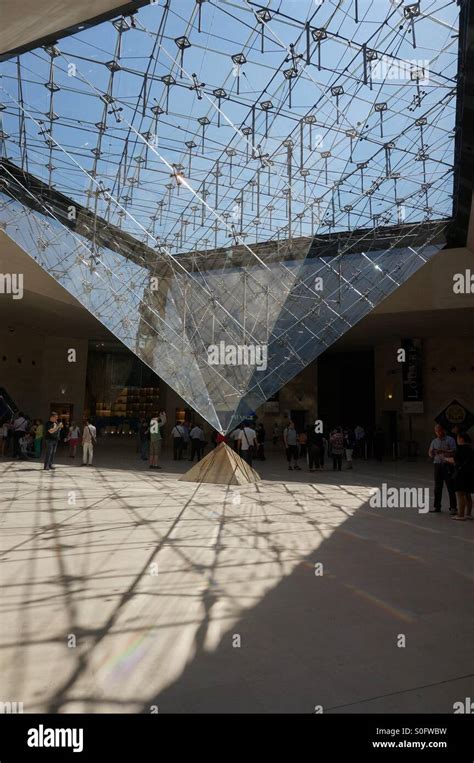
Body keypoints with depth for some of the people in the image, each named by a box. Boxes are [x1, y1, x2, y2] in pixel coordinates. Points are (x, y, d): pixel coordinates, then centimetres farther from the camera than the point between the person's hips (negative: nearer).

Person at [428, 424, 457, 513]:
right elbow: (430, 454, 12)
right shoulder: (434, 441, 12)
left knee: (450, 487, -1)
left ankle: (453, 507, 6)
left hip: (447, 465, -4)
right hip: (437, 465, 4)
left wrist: (443, 451, -22)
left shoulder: (450, 440, -2)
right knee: (437, 487, 8)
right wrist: (431, 453, -11)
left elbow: (453, 452, -10)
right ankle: (436, 506, 16)